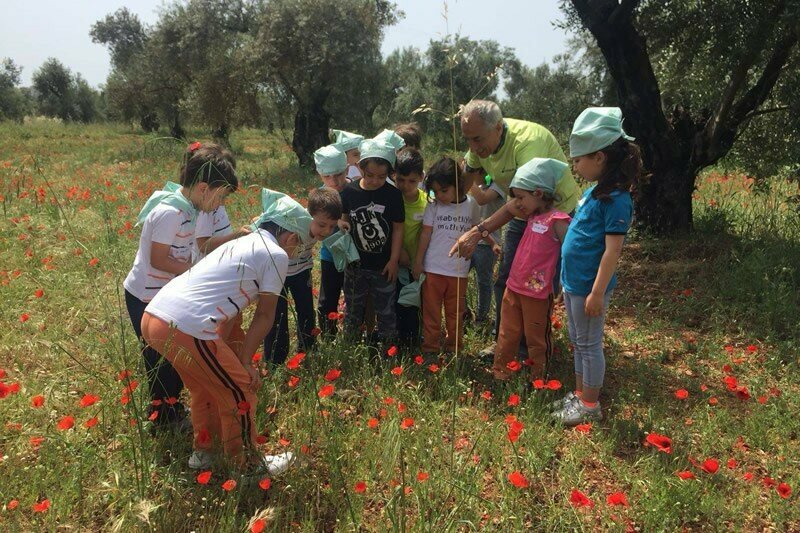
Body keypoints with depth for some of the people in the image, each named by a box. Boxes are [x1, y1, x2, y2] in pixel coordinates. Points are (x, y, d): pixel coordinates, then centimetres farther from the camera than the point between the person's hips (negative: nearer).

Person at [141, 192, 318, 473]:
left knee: (207, 384, 29)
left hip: (153, 317, 9)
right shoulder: (276, 254, 1)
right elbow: (265, 316, 4)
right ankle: (249, 465, 27)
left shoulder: (240, 244, 26)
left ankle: (202, 451, 46)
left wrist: (226, 357, 20)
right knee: (241, 392, 10)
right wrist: (245, 361, 12)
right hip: (186, 329, -9)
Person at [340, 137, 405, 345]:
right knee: (352, 309, 17)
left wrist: (394, 260, -6)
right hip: (355, 264, 2)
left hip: (383, 265, -2)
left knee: (386, 311, 11)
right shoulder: (349, 192, -6)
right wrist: (341, 224, -16)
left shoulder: (393, 195, -11)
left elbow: (398, 228, -6)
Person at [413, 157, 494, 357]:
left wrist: (493, 243, 16)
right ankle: (430, 347, 18)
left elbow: (478, 226, 17)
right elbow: (425, 234, -1)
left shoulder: (470, 204, -1)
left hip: (459, 270, 1)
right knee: (431, 310, 7)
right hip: (433, 269, -1)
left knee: (455, 311, 12)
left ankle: (454, 348, 26)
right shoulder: (433, 207, -5)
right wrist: (418, 262, 0)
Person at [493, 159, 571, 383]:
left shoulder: (557, 220, -17)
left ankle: (538, 379, 26)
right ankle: (499, 373, 29)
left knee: (537, 338, 10)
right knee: (507, 335, 17)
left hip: (536, 293, -8)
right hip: (514, 287, 8)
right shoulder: (533, 217, 8)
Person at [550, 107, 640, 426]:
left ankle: (590, 406, 21)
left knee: (589, 345, 5)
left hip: (589, 287, -9)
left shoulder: (615, 199, -20)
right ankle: (579, 394, 35)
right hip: (573, 281, 9)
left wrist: (597, 292, -21)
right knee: (577, 342, 19)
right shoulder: (593, 191, 8)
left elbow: (613, 250, -22)